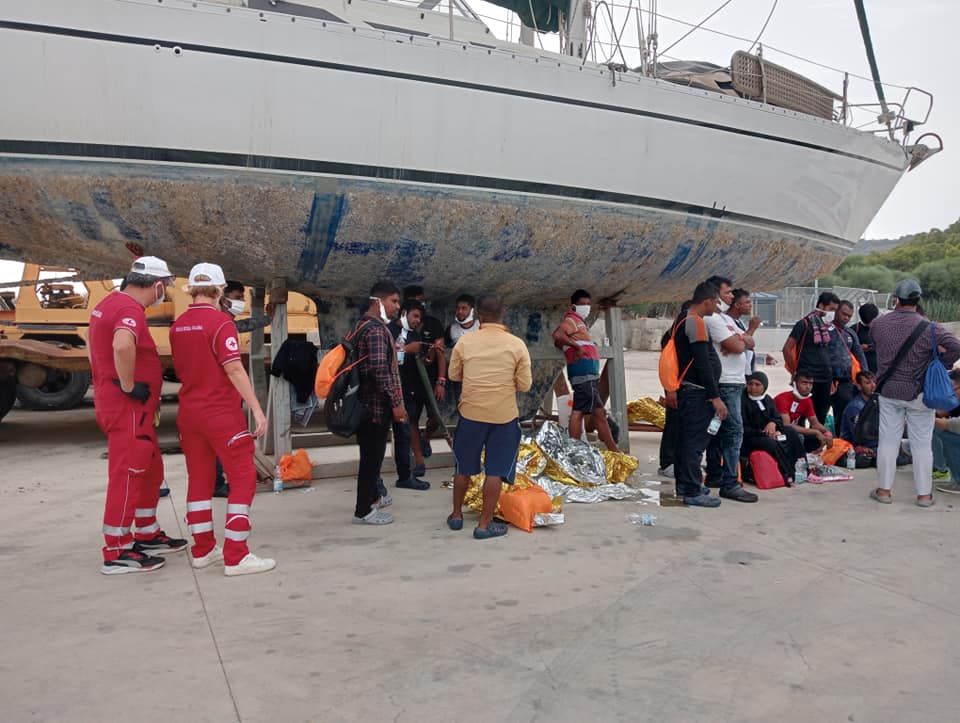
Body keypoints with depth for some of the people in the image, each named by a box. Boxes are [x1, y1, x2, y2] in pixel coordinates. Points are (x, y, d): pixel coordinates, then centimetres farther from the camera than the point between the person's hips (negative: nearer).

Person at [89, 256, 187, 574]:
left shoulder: (110, 303, 13)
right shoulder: (130, 309, -19)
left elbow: (100, 345, 28)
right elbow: (122, 346, -40)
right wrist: (129, 386, -27)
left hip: (131, 407, 10)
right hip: (128, 408, -10)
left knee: (151, 470, 19)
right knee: (127, 476, -3)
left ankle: (148, 536, 31)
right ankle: (116, 553, 6)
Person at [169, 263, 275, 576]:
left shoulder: (177, 326, 7)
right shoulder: (220, 322, -14)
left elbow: (181, 371, 15)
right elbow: (234, 369, -20)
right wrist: (256, 409, -20)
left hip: (189, 412, 7)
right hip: (221, 413, -7)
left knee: (199, 479, 14)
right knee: (243, 479, -2)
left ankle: (203, 550, 23)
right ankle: (235, 557, -4)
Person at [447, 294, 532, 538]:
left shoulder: (465, 341, -4)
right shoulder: (517, 344, -6)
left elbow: (453, 375, 7)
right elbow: (524, 385, -4)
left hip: (471, 412, 2)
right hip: (504, 415, -2)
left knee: (464, 467, 17)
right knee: (495, 470, 5)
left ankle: (456, 515, 30)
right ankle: (484, 524, 7)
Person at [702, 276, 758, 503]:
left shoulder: (726, 318, 21)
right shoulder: (713, 319, -12)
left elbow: (746, 342, 16)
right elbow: (737, 346, -17)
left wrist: (740, 341, -6)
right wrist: (741, 341, 5)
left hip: (734, 382, 10)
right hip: (725, 382, -10)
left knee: (719, 430, 14)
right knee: (733, 431, -13)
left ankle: (714, 475, 22)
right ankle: (730, 484, -12)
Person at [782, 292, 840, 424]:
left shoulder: (828, 326, 13)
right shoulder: (804, 324, -6)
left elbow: (828, 353, 19)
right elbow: (787, 349, -9)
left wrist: (831, 380, 14)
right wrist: (795, 373, -7)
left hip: (825, 379, 6)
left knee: (821, 418, 9)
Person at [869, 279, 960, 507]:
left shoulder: (878, 324, -4)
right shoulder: (929, 327, -14)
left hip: (888, 391, 2)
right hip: (919, 392, -2)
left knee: (888, 440, 9)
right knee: (922, 444, 7)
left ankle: (884, 490, 15)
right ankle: (924, 494, 14)